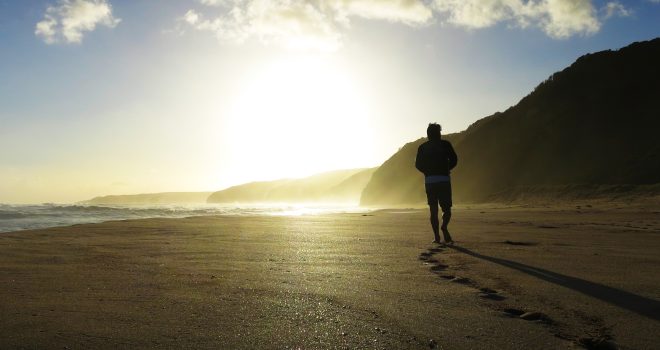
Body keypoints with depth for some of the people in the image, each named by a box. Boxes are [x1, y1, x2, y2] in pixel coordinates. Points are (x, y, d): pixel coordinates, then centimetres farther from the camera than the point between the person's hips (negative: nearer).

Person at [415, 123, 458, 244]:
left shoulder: (423, 147, 8)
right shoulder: (445, 144, 4)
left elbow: (418, 164, 2)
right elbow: (454, 160, -3)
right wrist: (446, 169, 13)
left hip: (429, 181, 2)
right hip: (444, 180, -1)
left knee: (433, 210, 7)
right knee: (447, 209, 5)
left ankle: (437, 237, 1)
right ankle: (444, 227, -23)